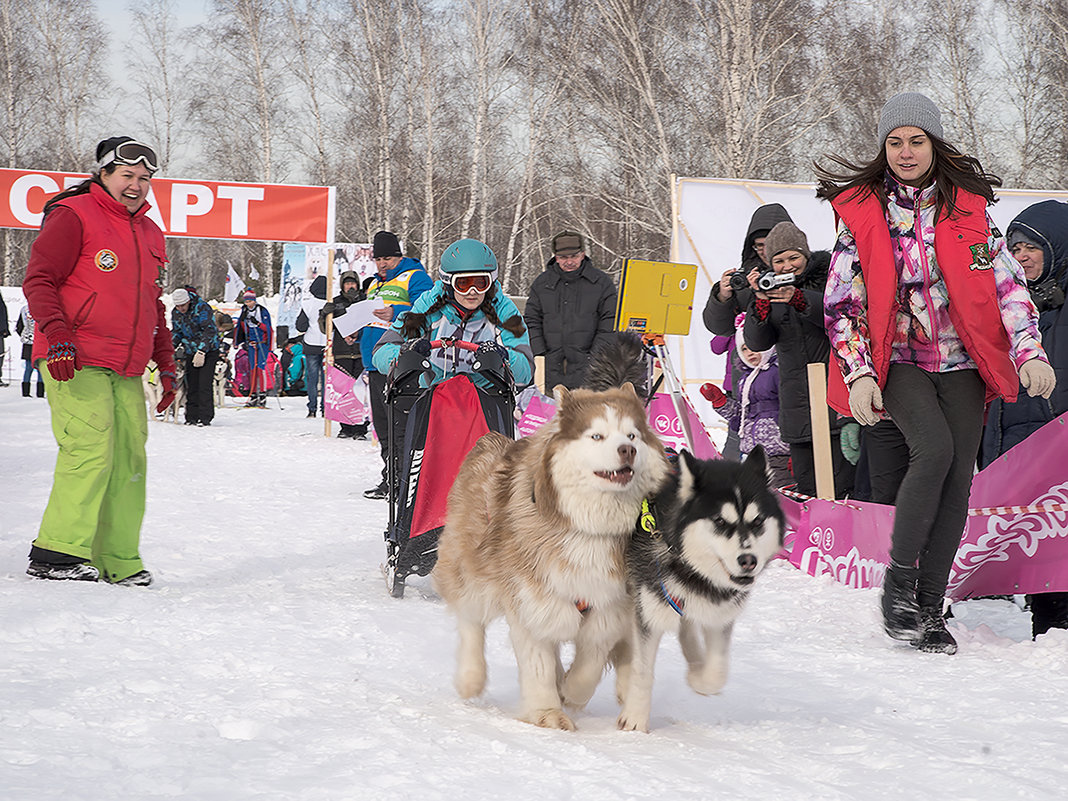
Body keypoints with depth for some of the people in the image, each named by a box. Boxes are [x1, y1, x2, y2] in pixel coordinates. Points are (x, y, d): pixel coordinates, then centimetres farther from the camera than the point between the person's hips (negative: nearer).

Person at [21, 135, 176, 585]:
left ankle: (118, 562, 6)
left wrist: (166, 364, 21)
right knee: (91, 450, -18)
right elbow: (39, 281, -7)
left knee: (129, 461, 1)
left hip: (126, 370, 7)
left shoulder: (150, 235, 21)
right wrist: (56, 332, -21)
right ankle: (57, 552, -13)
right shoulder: (73, 216, -1)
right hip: (76, 363, -7)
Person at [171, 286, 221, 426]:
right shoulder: (175, 313, 1)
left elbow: (209, 331, -25)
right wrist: (171, 349, 0)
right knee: (191, 385, 1)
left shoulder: (202, 308, -20)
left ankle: (205, 417, -11)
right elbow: (176, 333, 16)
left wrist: (201, 351, -31)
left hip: (209, 349, -6)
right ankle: (191, 417, 6)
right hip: (191, 350, 6)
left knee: (205, 384, -13)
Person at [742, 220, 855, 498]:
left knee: (841, 488, -11)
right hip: (796, 400, 4)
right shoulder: (766, 286, 11)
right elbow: (757, 342, -1)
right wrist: (762, 302, -17)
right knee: (806, 486, 3)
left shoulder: (828, 275, 1)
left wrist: (798, 298, -32)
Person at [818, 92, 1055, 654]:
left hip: (961, 360, 3)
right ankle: (898, 583, -13)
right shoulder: (861, 211, 1)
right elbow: (841, 302, 0)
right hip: (897, 358, -2)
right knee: (934, 447, -26)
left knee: (958, 476, -6)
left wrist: (1030, 353, -7)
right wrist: (858, 375, -9)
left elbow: (1007, 282, 5)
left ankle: (930, 606, 4)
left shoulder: (969, 205, 5)